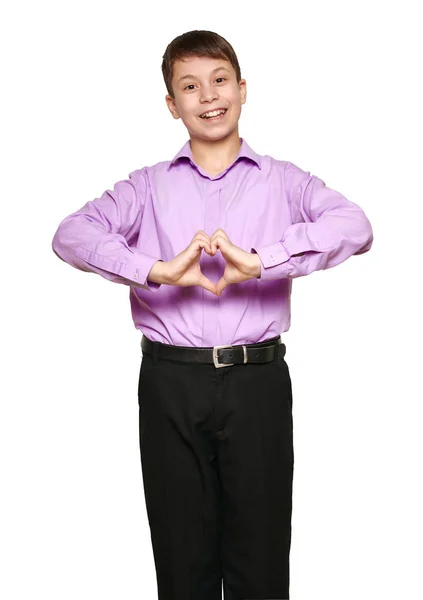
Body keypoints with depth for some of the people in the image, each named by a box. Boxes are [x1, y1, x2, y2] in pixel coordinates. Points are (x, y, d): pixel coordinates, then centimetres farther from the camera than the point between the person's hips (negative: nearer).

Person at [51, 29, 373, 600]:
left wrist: (258, 261, -23)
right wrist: (159, 271, -20)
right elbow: (70, 234, -6)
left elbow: (355, 226, -11)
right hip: (171, 385, 1)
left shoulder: (282, 181, 7)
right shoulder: (149, 186, 10)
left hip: (257, 383, -1)